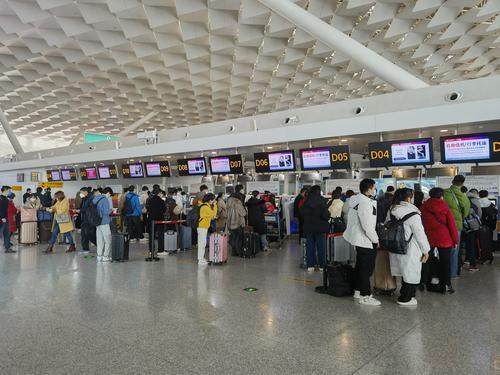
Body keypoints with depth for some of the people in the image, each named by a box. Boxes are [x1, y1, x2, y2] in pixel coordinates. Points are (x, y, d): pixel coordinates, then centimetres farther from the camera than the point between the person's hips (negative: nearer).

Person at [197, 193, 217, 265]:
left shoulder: (206, 205, 12)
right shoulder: (206, 207, -18)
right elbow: (213, 215, -13)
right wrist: (215, 206, -7)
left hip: (204, 226, 10)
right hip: (202, 227, -10)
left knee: (203, 243, 14)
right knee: (202, 243, -6)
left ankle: (201, 258, 21)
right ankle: (200, 260, -2)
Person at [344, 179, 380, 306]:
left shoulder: (356, 199, 9)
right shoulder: (365, 203, -21)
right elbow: (368, 226, -24)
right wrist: (376, 240, -12)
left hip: (358, 238, 10)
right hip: (366, 241, -10)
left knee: (360, 266, 19)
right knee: (366, 268, -1)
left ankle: (358, 290, 31)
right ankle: (365, 296, 8)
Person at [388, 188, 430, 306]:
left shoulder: (392, 211, 2)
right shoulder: (412, 214, -19)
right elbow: (420, 234, -15)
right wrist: (425, 250, -5)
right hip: (410, 250, -7)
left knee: (405, 273, 20)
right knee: (411, 274, 7)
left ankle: (404, 295, 30)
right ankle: (405, 299, 16)